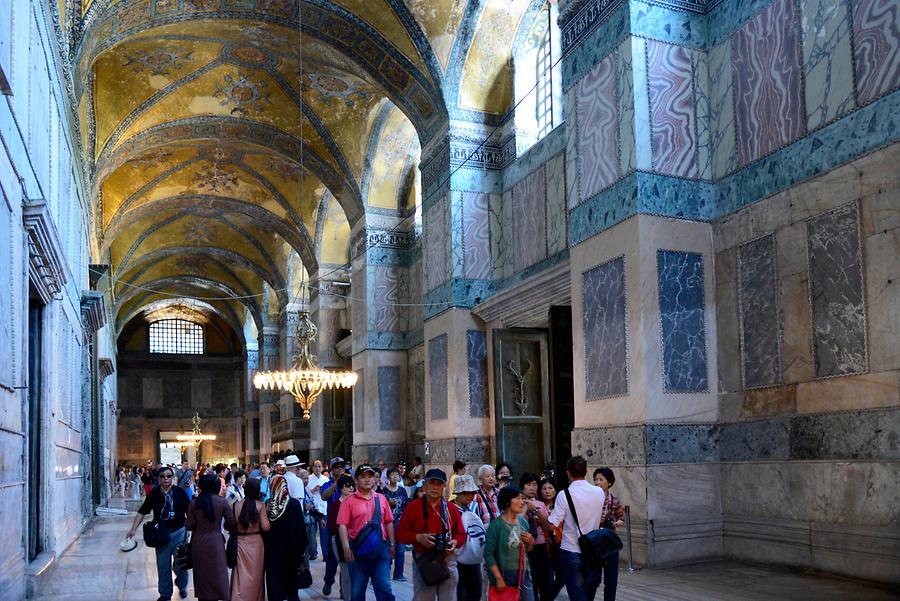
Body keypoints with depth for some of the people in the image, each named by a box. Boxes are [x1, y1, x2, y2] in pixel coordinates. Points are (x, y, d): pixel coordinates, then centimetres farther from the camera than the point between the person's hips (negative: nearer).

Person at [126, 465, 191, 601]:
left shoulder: (180, 493, -6)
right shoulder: (154, 494, -2)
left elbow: (189, 512, -1)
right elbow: (142, 512, 1)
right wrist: (133, 529, -8)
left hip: (179, 532, -1)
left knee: (180, 564, 5)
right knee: (163, 566, 10)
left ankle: (182, 587, 33)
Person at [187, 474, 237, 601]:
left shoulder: (194, 503, -6)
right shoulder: (222, 501, -9)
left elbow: (189, 526, -5)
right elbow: (231, 523, -7)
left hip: (198, 542, 2)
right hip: (215, 541, -2)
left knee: (201, 573, 16)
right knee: (217, 573, 7)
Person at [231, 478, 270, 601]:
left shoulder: (237, 505, -6)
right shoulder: (260, 505, -10)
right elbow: (266, 527, -14)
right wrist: (267, 517, 4)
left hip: (241, 542, 1)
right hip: (256, 542, -1)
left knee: (241, 575, 8)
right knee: (256, 574, 16)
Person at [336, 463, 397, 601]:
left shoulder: (381, 499, 8)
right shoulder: (349, 501, -2)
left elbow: (389, 522, 11)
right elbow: (342, 525, -8)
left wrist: (392, 544, 8)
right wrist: (346, 548, -16)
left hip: (381, 548, 2)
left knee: (384, 587, 0)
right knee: (357, 589, 9)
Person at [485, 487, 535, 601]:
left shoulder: (523, 521, 6)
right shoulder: (496, 525, -13)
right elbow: (488, 554, -15)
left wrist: (531, 542, -3)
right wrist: (498, 578, -17)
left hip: (523, 574, 5)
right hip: (504, 575, -5)